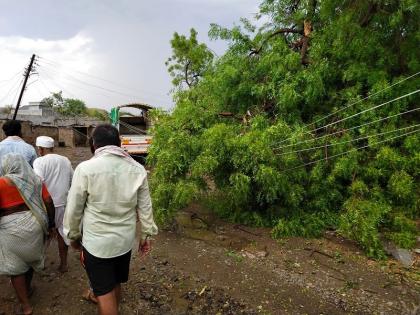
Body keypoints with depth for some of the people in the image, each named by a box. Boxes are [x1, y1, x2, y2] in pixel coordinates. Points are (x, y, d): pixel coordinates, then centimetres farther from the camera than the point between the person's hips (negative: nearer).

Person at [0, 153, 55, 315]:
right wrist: (50, 224, 10)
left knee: (15, 266, 11)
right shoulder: (35, 179, 3)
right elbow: (49, 202, 0)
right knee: (29, 257, 25)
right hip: (35, 225, 5)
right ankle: (27, 288, 46)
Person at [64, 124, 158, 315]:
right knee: (116, 285, 25)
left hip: (96, 242, -4)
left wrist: (74, 235, 10)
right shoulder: (137, 169, -8)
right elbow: (145, 207, -1)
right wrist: (146, 235, 11)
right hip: (125, 240, 4)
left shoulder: (86, 168, -16)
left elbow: (74, 209, -7)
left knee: (105, 292, 13)